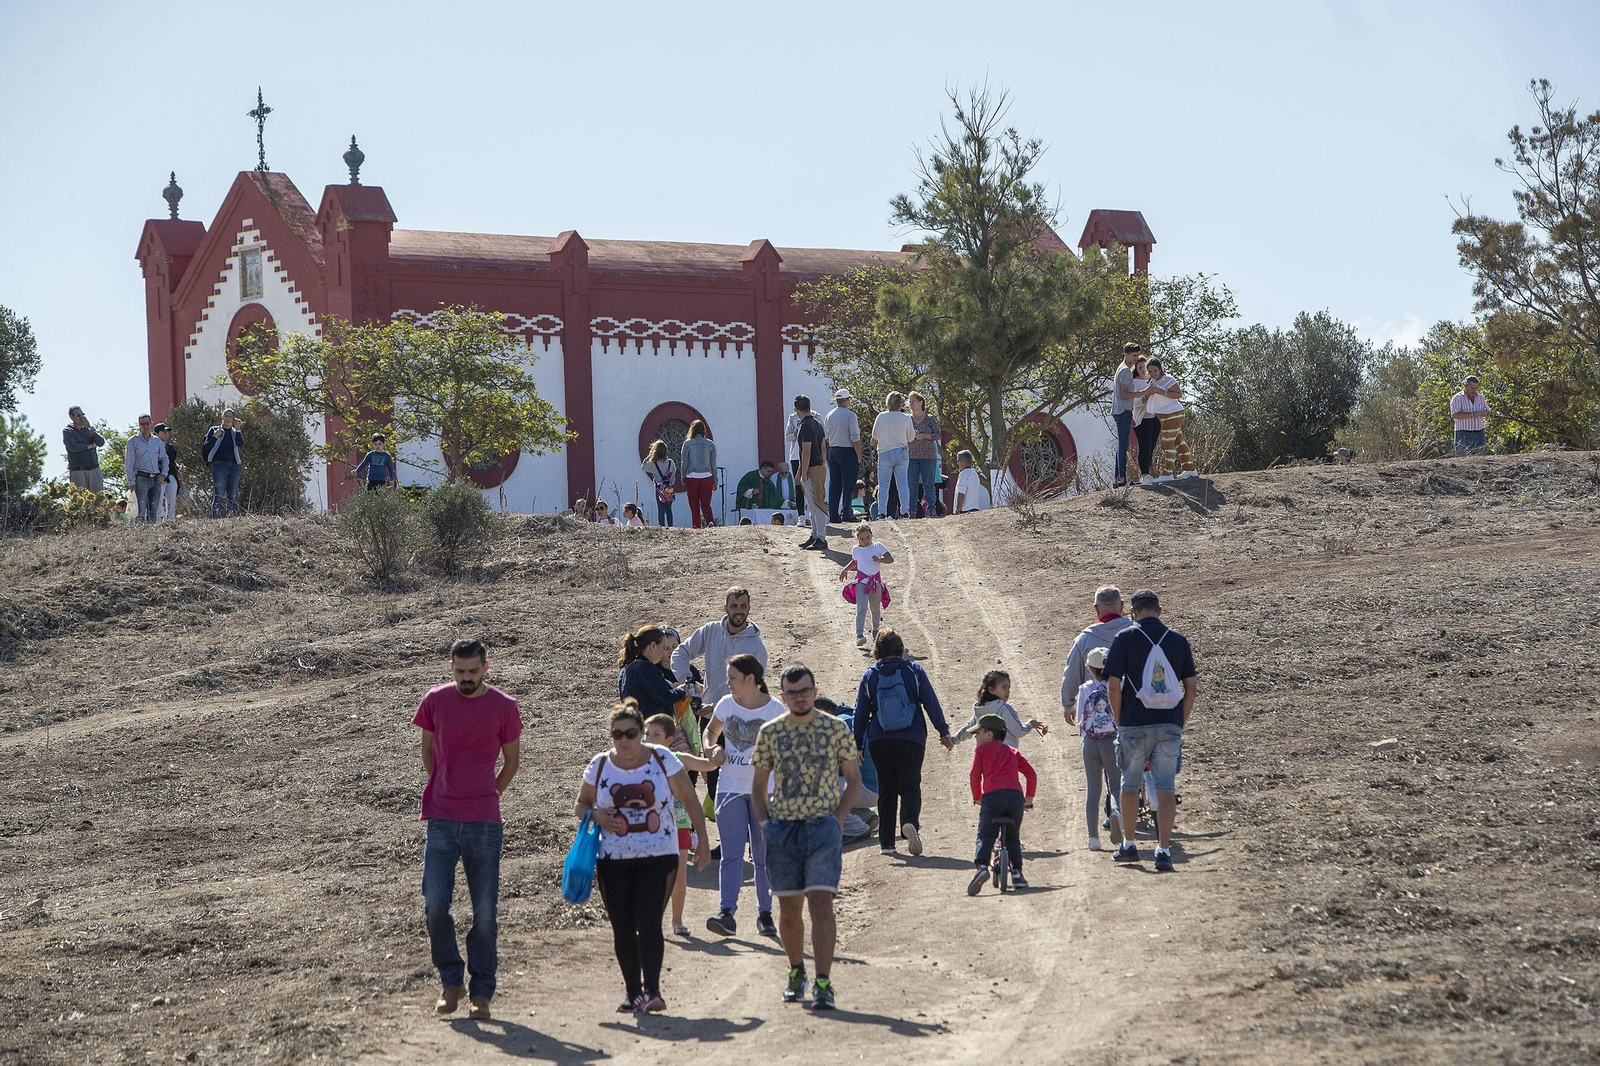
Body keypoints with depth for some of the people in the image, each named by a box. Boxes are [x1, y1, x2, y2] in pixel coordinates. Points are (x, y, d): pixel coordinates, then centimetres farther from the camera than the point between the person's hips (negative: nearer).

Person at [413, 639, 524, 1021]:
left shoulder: (504, 707, 1)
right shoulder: (435, 701, 3)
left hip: (485, 823, -1)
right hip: (442, 820, 1)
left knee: (485, 911, 0)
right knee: (435, 903, -8)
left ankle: (481, 993, 9)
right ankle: (450, 982, 9)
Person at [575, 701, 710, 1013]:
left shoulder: (663, 760, -1)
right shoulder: (599, 766, 3)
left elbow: (689, 800, 5)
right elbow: (580, 805, 15)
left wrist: (702, 841, 1)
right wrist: (597, 817, -7)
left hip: (659, 856, -2)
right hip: (613, 859, 2)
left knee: (648, 922, -14)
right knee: (622, 927, 4)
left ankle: (652, 991, -12)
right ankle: (632, 991, 15)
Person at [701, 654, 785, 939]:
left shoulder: (775, 710, -7)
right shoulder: (726, 704, 2)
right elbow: (710, 731, 19)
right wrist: (712, 748, -2)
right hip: (730, 789, 2)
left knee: (763, 856, 5)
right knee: (731, 854, -8)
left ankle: (765, 914, 17)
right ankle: (727, 914, -16)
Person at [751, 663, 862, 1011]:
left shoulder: (836, 729, 1)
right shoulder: (770, 732, 6)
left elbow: (853, 779, 7)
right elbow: (758, 783, 15)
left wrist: (837, 819, -3)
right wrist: (764, 822, 3)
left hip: (823, 826, -2)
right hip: (781, 828, 2)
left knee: (821, 904, -13)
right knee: (789, 909, 8)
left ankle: (823, 983, -14)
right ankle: (796, 972, 29)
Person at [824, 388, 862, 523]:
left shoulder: (829, 416, 8)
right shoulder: (850, 415, -10)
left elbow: (826, 437, 13)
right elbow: (855, 438, -13)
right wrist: (859, 456, -7)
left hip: (832, 451, 6)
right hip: (847, 451, -6)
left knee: (834, 484, 9)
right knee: (848, 484, -3)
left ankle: (833, 515, 10)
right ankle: (846, 514, -7)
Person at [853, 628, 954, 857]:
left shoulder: (870, 676, 4)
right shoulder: (913, 671, 0)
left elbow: (860, 713, 8)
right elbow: (931, 703, -1)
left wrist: (858, 744, 15)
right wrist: (944, 732, 5)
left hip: (879, 742, 2)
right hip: (911, 740, -2)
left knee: (886, 790, 11)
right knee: (910, 786, 4)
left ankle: (886, 842, 8)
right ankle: (910, 821, -27)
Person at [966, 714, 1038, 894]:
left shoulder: (981, 749, 17)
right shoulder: (1012, 751, 28)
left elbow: (975, 774, 6)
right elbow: (1031, 774, 20)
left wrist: (977, 797, 18)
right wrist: (1029, 798, 29)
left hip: (992, 795, -4)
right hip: (1016, 795, 4)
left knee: (985, 837, -5)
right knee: (1012, 837, 18)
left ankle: (981, 866, -27)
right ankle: (1017, 872, 8)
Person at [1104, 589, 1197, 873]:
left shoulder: (1124, 638, -3)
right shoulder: (1178, 640, 6)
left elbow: (1113, 687, -7)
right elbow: (1190, 689, 6)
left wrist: (1120, 722, 5)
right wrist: (1180, 726, 14)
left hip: (1134, 726, -2)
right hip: (1170, 726, 2)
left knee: (1130, 786, 15)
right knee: (1165, 789, 2)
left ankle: (1129, 846, 24)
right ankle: (1164, 850, -6)